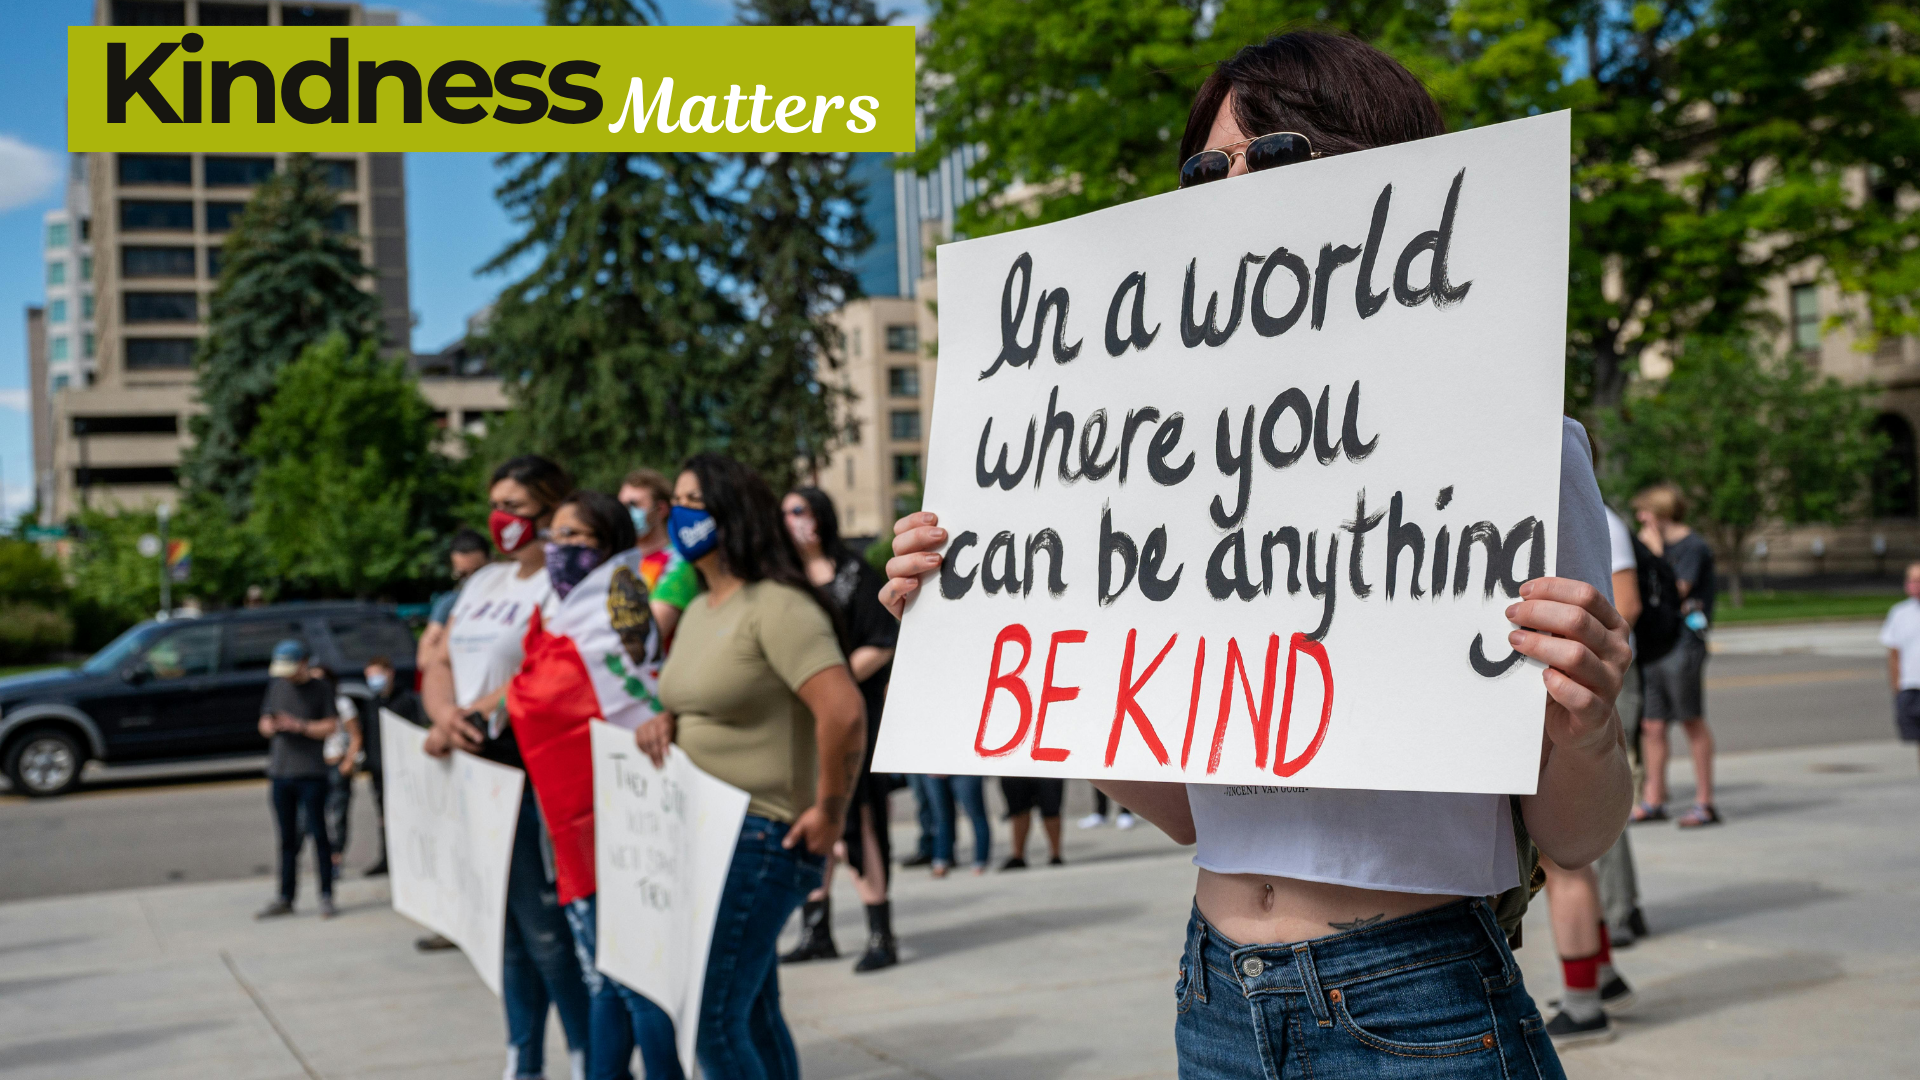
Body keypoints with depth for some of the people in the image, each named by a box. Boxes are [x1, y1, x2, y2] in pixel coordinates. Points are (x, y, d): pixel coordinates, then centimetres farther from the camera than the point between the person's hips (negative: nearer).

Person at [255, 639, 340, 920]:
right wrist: (271, 726, -7)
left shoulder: (321, 688, 0)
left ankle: (326, 896, 0)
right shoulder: (277, 686, 13)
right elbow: (264, 723, 16)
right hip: (280, 771, 4)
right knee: (287, 839, 8)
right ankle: (285, 899, 11)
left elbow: (331, 726, -6)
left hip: (311, 773, -4)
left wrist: (299, 726, -17)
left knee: (318, 834, -4)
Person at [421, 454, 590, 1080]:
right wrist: (446, 716, -6)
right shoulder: (483, 583, 19)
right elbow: (439, 663, 14)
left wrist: (471, 716, -19)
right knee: (505, 923, 12)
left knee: (543, 923, -8)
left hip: (531, 772, -8)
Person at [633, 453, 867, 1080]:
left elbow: (845, 712, -25)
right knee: (752, 1014, 15)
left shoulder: (776, 606, -15)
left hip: (760, 837, -9)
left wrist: (831, 811, -18)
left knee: (712, 1019, -10)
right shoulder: (697, 612, 14)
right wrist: (663, 723, 3)